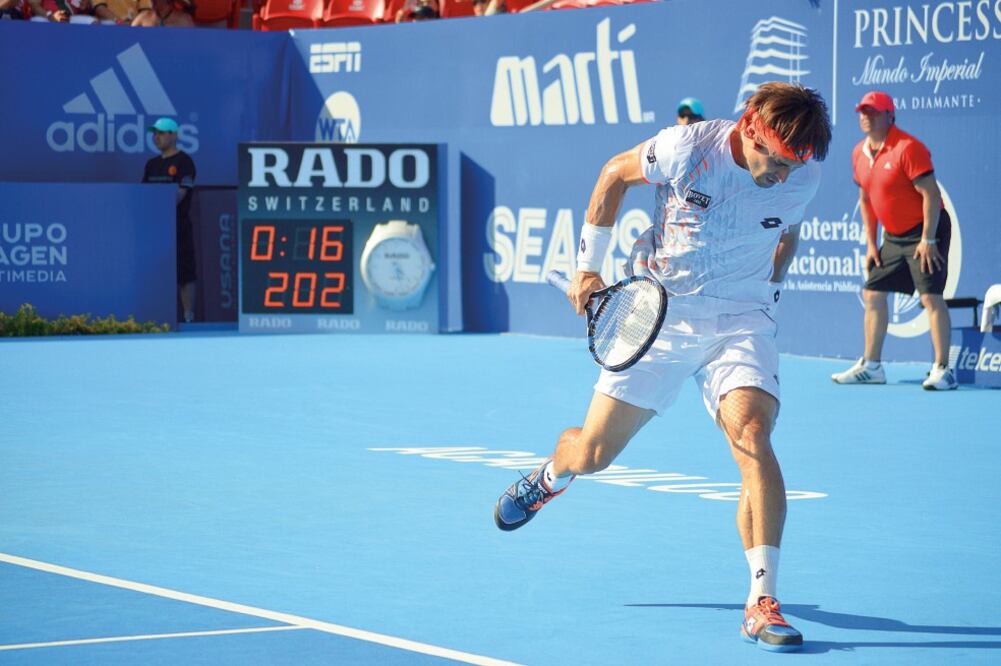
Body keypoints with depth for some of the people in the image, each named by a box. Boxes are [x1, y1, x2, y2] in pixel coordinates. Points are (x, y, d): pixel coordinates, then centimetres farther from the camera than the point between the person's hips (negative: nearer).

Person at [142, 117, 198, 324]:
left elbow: (180, 194, -14)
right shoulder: (152, 164, 17)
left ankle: (188, 317, -3)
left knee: (185, 275, -5)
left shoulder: (184, 162, -5)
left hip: (178, 227, -7)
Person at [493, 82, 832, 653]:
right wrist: (589, 266, 2)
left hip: (741, 323, 0)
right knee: (592, 454, 6)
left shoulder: (804, 176, -10)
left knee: (752, 438, -26)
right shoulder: (687, 149, -18)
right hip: (660, 315, 0)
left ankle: (763, 604, -22)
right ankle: (552, 476, 47)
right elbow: (615, 174, 2)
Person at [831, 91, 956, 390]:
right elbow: (865, 199, 17)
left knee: (930, 296, -15)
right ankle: (871, 366, 17)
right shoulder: (860, 154, 6)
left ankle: (942, 370, -13)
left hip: (925, 231, -8)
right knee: (872, 294, 8)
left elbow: (931, 194, -21)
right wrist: (871, 243, 12)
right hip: (893, 236, 8)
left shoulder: (907, 148, -19)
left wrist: (928, 240, -23)